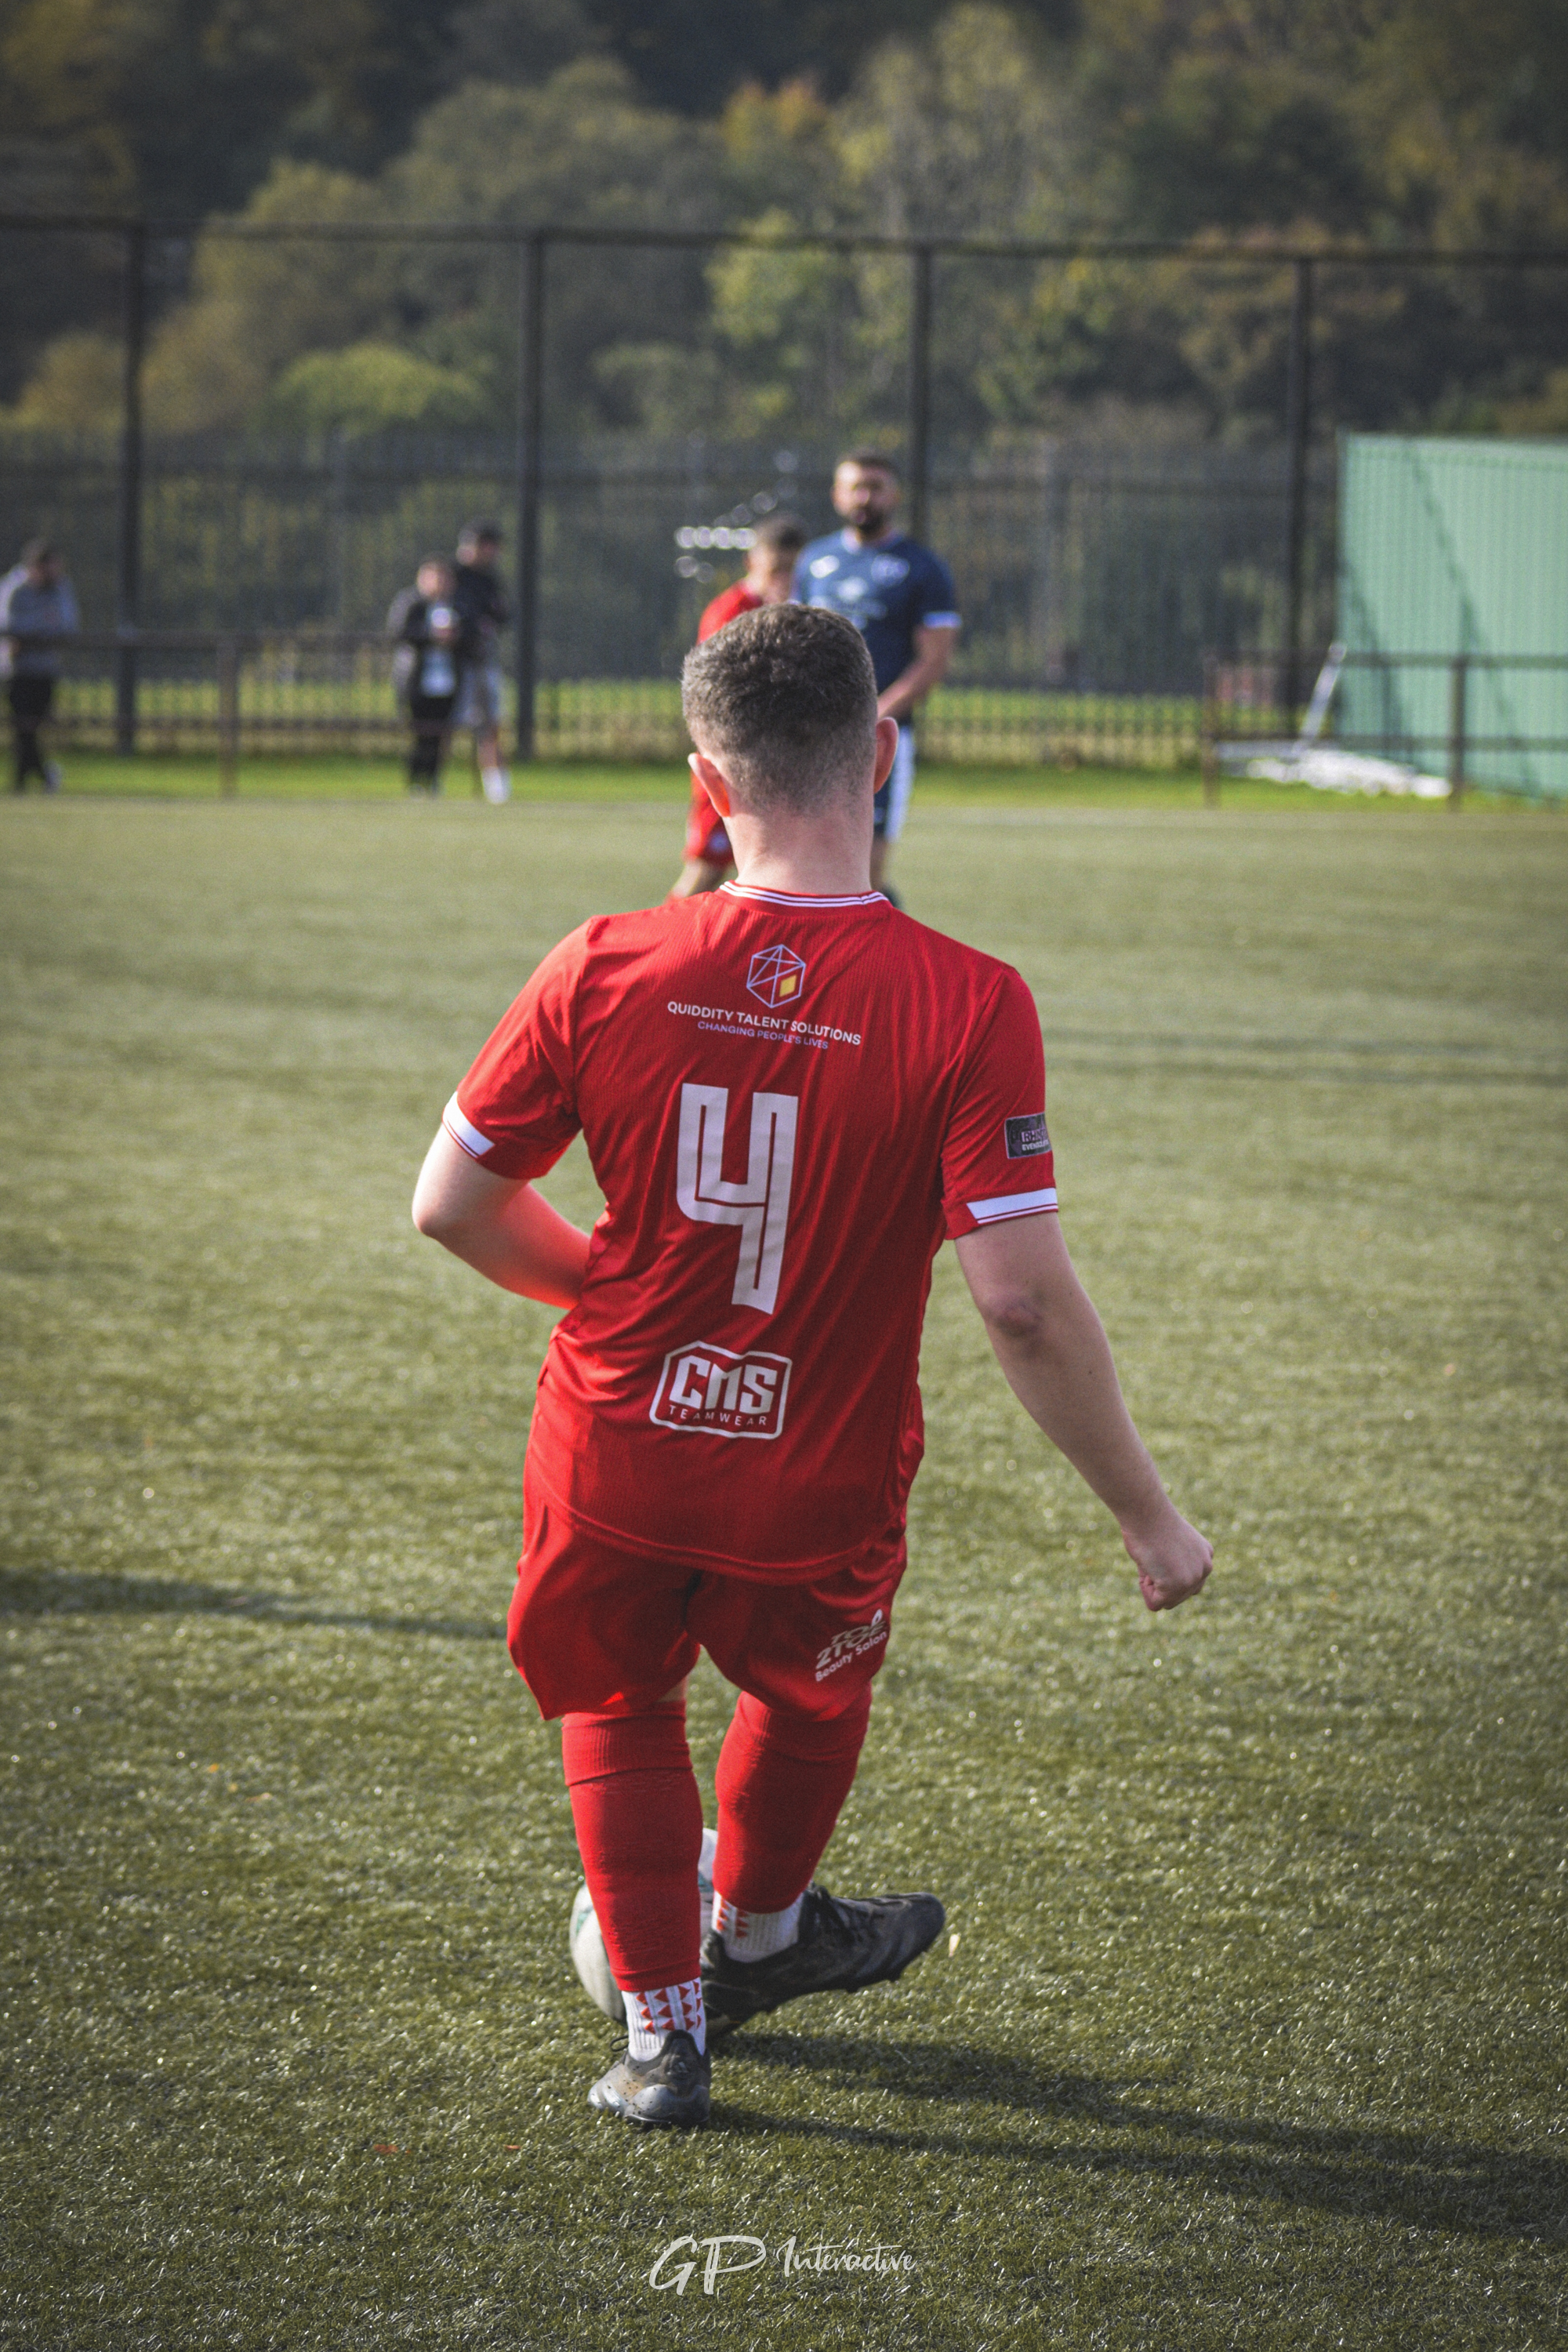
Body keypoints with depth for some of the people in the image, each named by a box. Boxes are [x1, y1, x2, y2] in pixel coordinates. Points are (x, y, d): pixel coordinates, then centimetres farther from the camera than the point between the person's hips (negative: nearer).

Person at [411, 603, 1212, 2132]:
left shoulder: (605, 969, -14)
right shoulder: (966, 1006, -21)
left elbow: (452, 1206, -5)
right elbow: (1021, 1298, -24)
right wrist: (1146, 1513, -12)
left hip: (615, 1459, 1)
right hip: (817, 1491, 0)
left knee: (621, 1708, 29)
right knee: (811, 1687, 32)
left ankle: (664, 2029, 34)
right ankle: (756, 1937, 55)